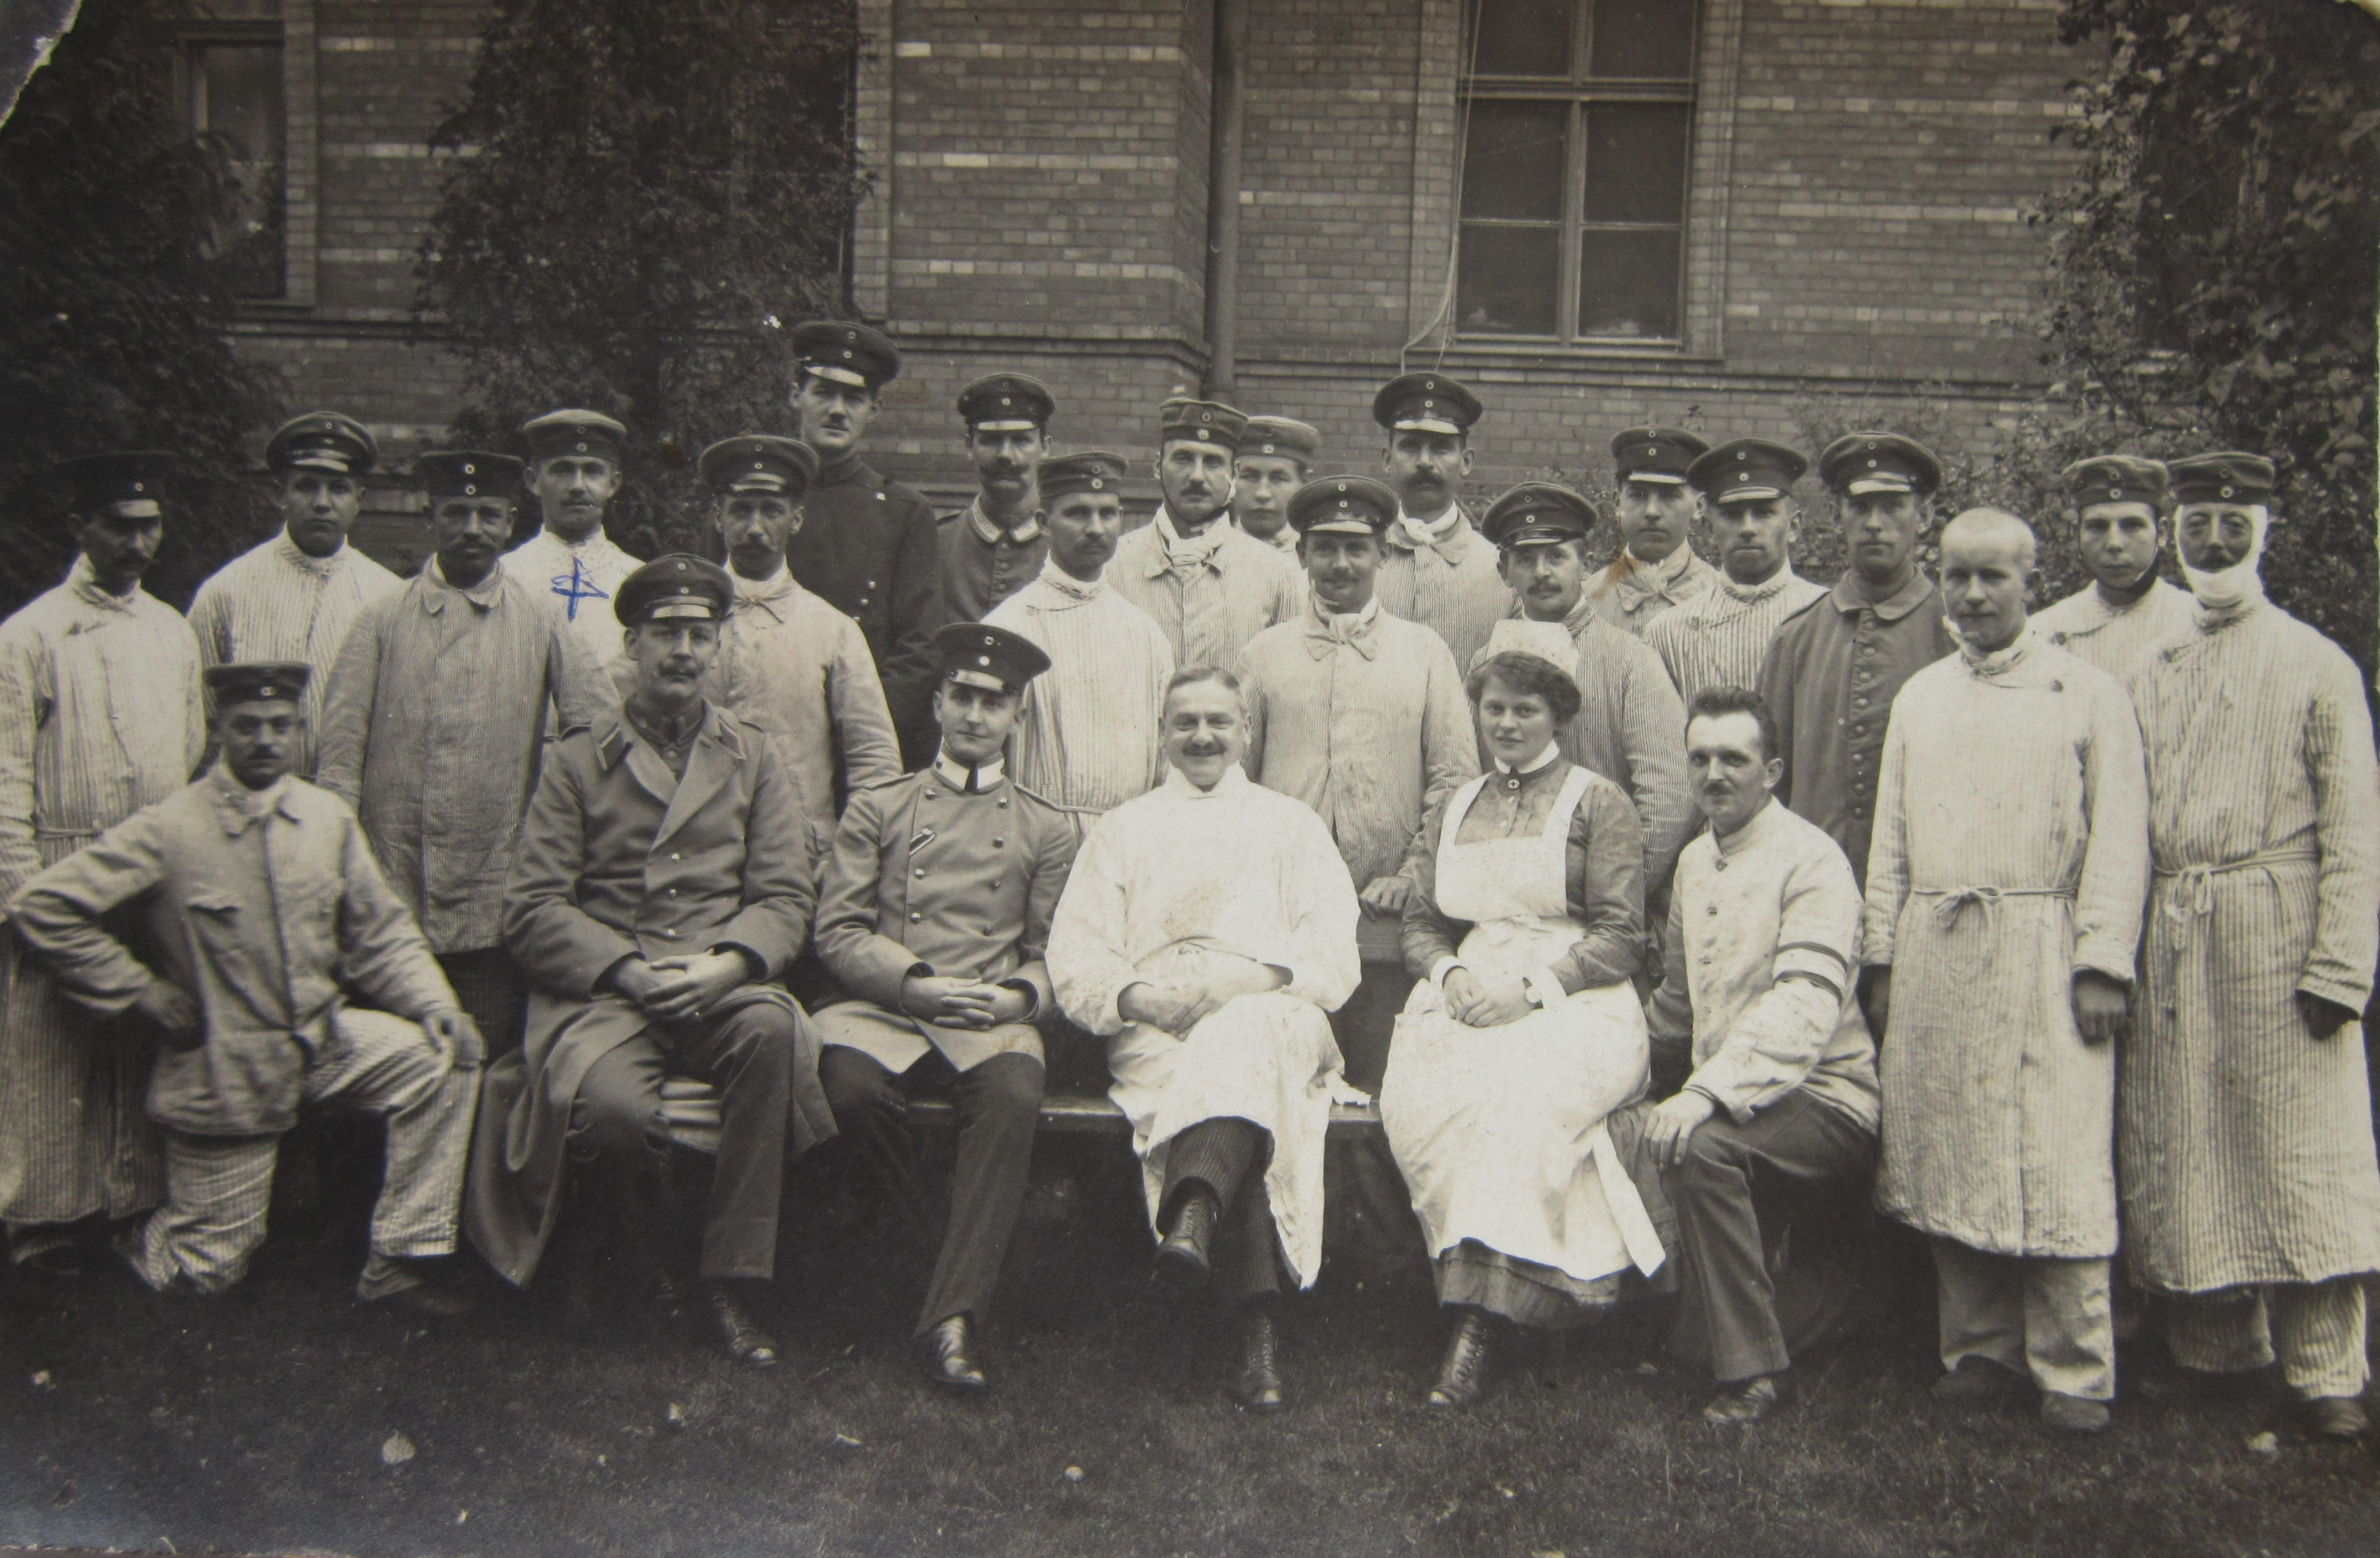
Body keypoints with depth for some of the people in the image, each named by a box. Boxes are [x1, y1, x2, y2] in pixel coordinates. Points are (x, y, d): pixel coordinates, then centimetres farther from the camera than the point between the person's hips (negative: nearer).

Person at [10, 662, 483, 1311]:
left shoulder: (329, 818, 1)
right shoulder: (169, 830, -13)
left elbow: (380, 935, 4)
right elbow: (42, 906, -13)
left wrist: (434, 1005, -13)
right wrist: (141, 992, -13)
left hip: (325, 1037, 4)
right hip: (224, 1072, -4)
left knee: (446, 1061, -22)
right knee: (208, 1273, 4)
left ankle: (396, 1266, -9)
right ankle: (133, 1233, 43)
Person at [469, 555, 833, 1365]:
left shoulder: (751, 758, 16)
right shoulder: (578, 760, 11)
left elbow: (786, 897, 7)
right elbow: (533, 907, 3)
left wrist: (724, 964, -13)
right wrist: (627, 969, -13)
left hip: (719, 986, 1)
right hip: (601, 987, -1)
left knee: (772, 1030, -35)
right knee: (612, 1105, -34)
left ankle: (732, 1281, -21)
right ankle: (645, 1250, 3)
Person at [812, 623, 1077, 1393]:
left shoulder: (1047, 830, 18)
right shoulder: (876, 808, 16)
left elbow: (1054, 952, 15)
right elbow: (838, 930, 7)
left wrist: (1016, 996, -9)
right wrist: (912, 982, -11)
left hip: (993, 1021, 0)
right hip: (884, 1011, 1)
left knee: (1014, 1098, -35)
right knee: (850, 1085, -34)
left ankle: (953, 1315, -34)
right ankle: (927, 1235, -8)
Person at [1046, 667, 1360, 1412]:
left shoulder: (1292, 823, 25)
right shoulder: (1122, 829, 27)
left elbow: (1332, 955, 10)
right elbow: (1074, 955, 13)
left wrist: (1259, 978, -12)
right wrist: (1134, 994, -9)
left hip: (1271, 1015, 0)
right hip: (1155, 1032, 0)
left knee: (1249, 1033, -38)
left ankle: (1192, 1214, -61)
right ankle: (1258, 1327, -45)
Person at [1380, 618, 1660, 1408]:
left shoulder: (1598, 802, 8)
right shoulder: (1452, 810, 23)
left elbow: (1619, 938, 0)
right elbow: (1420, 924, 19)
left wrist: (1531, 986, -14)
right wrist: (1451, 973, -4)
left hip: (1574, 1003, -4)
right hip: (1466, 998, 4)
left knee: (1517, 1091, -36)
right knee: (1418, 1097, -30)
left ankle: (1477, 1320, -32)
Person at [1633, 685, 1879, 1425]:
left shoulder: (1810, 860, -13)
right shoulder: (1695, 861, 12)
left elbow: (1805, 1008, -27)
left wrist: (1707, 1093, -36)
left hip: (1822, 1100, -8)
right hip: (1729, 1100, 8)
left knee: (1701, 1148, -34)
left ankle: (1754, 1371, -18)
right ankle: (1815, 1281, 22)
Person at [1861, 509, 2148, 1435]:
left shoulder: (2089, 695, 1)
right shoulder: (1919, 698, 14)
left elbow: (2120, 838, -3)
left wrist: (2103, 963, -10)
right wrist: (1881, 957, 9)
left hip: (2040, 956, -4)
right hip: (1934, 957, 4)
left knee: (2056, 1164, -4)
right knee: (1947, 1158, 6)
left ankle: (2074, 1371, 8)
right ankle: (1980, 1348, 18)